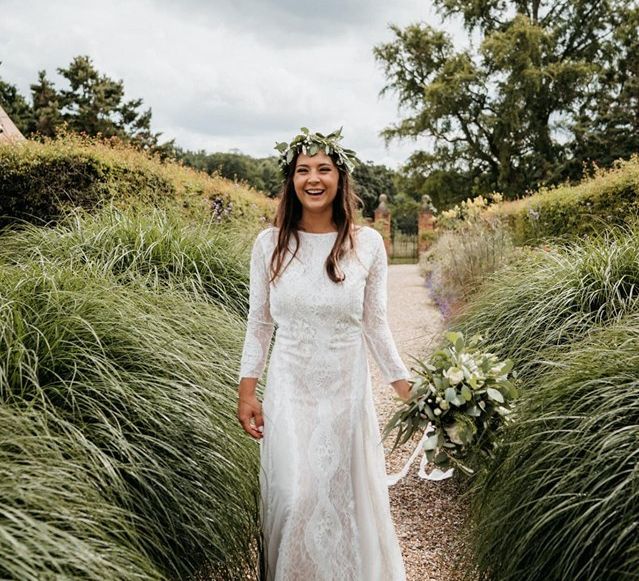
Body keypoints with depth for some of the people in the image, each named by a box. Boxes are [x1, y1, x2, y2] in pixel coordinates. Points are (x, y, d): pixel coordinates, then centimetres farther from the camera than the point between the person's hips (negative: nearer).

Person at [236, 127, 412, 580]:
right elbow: (259, 323, 3)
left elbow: (375, 324, 3)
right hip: (289, 390, 0)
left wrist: (405, 384, 2)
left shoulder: (367, 244, -5)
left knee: (347, 493, 11)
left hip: (347, 388, 0)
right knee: (294, 496, 2)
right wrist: (247, 390, 1)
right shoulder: (270, 244, -3)